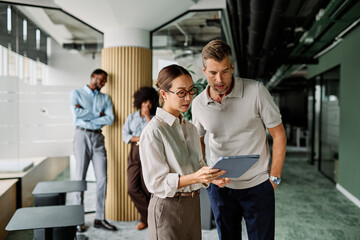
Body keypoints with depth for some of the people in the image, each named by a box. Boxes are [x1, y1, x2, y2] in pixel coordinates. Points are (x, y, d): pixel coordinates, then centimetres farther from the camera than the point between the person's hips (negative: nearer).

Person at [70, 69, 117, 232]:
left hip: (98, 137, 3)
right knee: (80, 177, 1)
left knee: (102, 178, -1)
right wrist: (98, 114, -5)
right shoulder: (76, 93, 6)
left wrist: (87, 117, -9)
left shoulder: (105, 98, 15)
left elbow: (110, 119, -1)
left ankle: (100, 219, 7)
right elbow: (76, 113, -12)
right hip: (82, 135, -3)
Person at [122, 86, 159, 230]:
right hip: (134, 153, 3)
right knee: (132, 188, -4)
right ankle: (149, 215, 13)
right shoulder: (131, 117, 16)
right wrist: (139, 139, -7)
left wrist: (148, 116, -7)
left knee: (146, 188, -4)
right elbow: (125, 135, 9)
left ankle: (146, 218, 17)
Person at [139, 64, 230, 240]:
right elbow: (155, 182, -18)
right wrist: (195, 177, -29)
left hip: (193, 205, 7)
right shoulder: (153, 131, -15)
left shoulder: (190, 128, 10)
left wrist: (211, 177, -7)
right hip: (167, 207, -7)